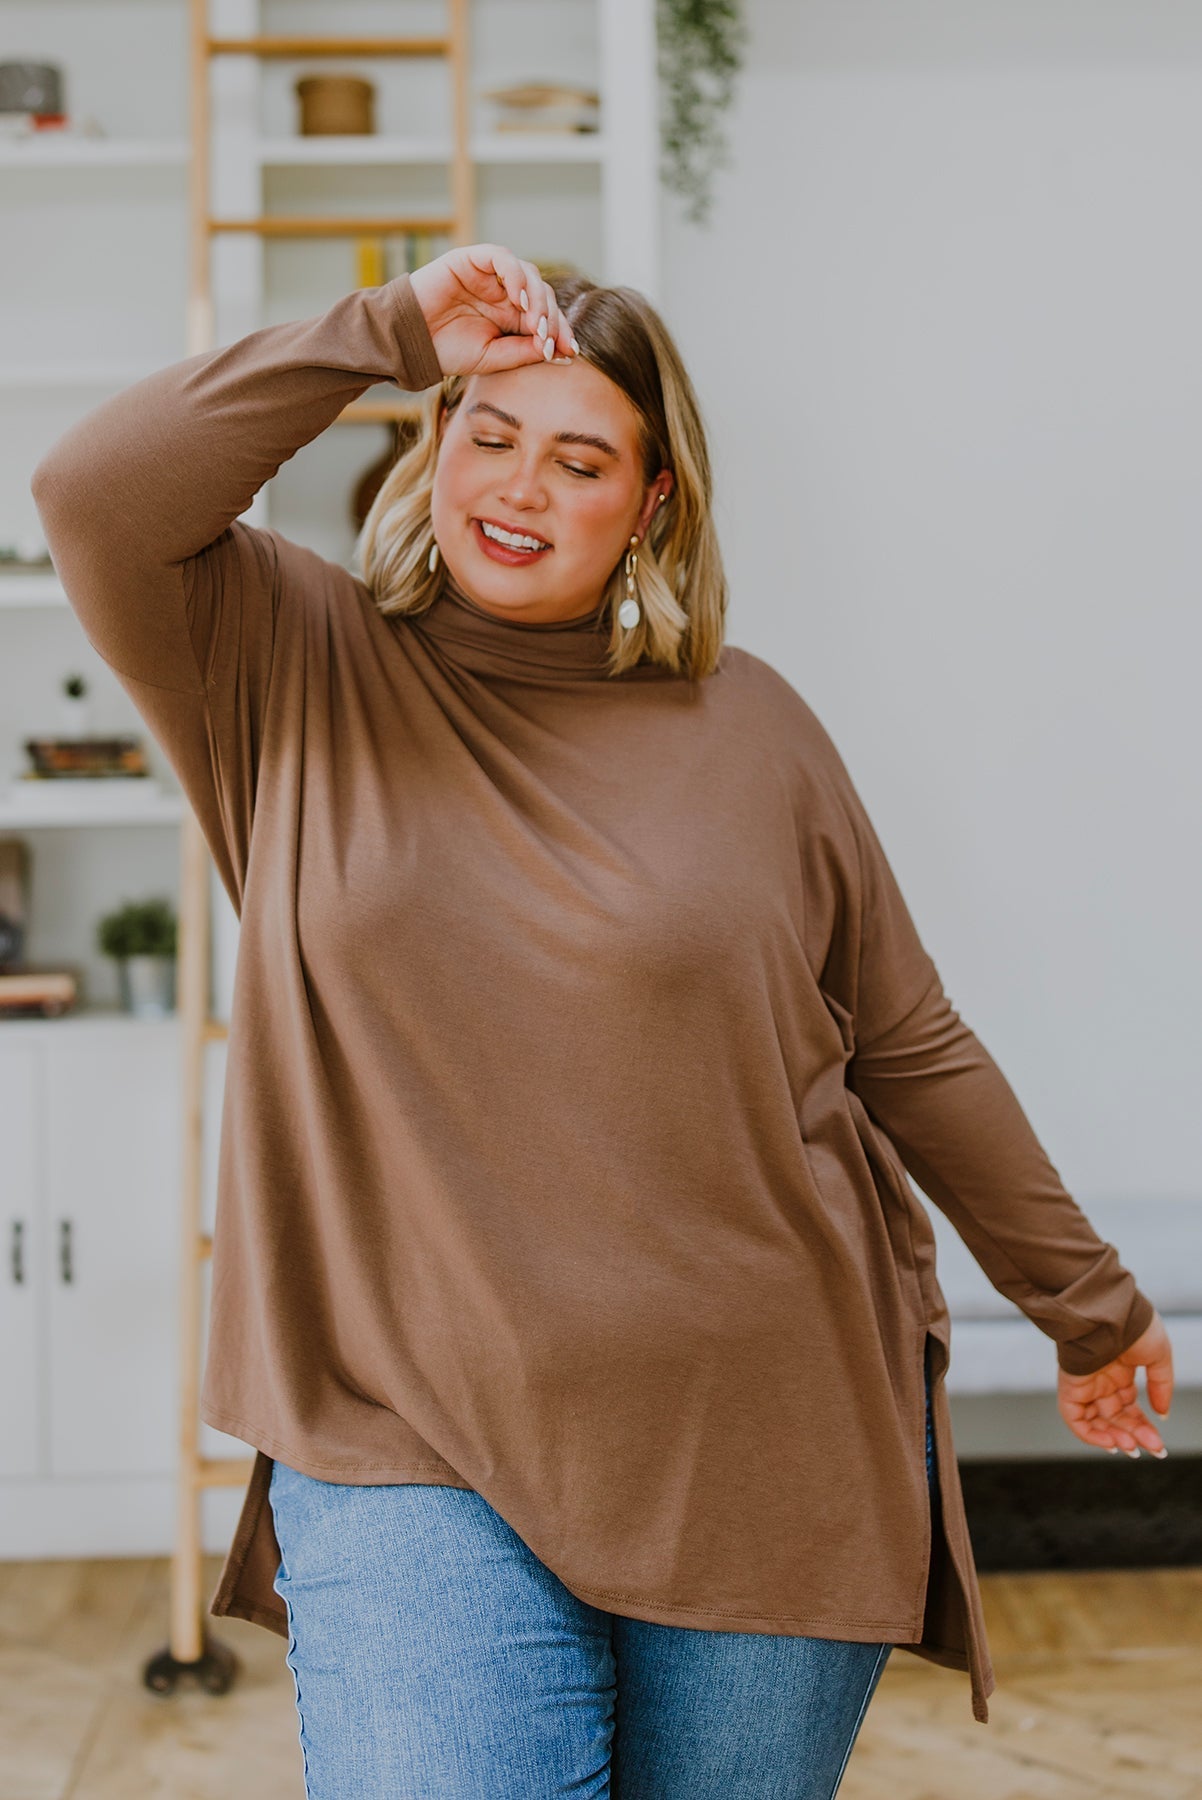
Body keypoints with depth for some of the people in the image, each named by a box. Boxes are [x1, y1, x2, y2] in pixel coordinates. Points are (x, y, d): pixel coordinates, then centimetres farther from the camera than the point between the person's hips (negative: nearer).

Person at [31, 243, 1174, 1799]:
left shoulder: (746, 726, 4)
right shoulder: (297, 669, 3)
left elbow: (912, 1050, 10)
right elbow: (97, 501, -15)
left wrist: (1088, 1304, 16)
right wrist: (393, 332, -14)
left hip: (770, 1461, 2)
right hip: (416, 1463, -1)